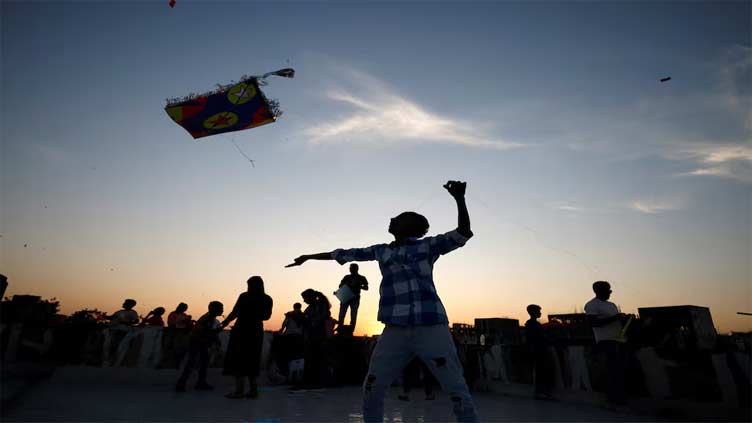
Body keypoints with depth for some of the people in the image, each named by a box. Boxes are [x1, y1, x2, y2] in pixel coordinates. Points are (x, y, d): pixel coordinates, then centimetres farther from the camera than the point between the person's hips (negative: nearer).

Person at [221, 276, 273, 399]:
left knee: (237, 359, 3)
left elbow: (234, 313, -11)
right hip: (257, 331, 5)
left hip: (241, 330, -4)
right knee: (252, 360, 13)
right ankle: (253, 389, 12)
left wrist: (224, 323, 2)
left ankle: (239, 389, -2)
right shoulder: (267, 299, 3)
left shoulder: (244, 296, -8)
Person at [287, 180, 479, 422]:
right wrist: (308, 257, 30)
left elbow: (464, 233, -3)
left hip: (431, 327, -3)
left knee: (458, 390, -1)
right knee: (371, 389, 7)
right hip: (395, 330, 3)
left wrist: (460, 199, -17)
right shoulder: (381, 251, 15)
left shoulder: (428, 245, 8)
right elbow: (343, 254, 22)